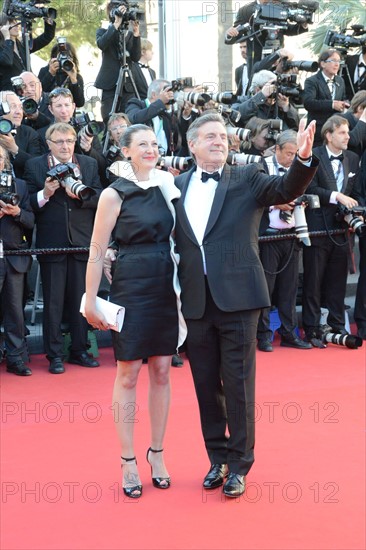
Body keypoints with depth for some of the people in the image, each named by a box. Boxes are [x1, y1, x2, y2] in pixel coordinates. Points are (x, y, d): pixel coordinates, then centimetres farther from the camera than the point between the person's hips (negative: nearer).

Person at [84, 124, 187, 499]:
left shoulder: (168, 186, 9)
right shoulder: (115, 194, -6)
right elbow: (97, 251, -5)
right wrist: (91, 302, -8)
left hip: (167, 285, 5)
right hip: (131, 285, -5)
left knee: (161, 371, 9)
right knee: (128, 373, 1)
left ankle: (157, 453, 20)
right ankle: (128, 460, 10)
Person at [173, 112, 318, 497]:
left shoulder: (247, 179, 1)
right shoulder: (177, 187, 9)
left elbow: (286, 190, -15)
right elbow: (172, 239, 10)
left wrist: (304, 157, -33)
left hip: (237, 298, -3)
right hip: (195, 302, 3)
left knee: (238, 384, 2)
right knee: (206, 385, 12)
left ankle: (239, 464, 14)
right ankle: (217, 458, 26)